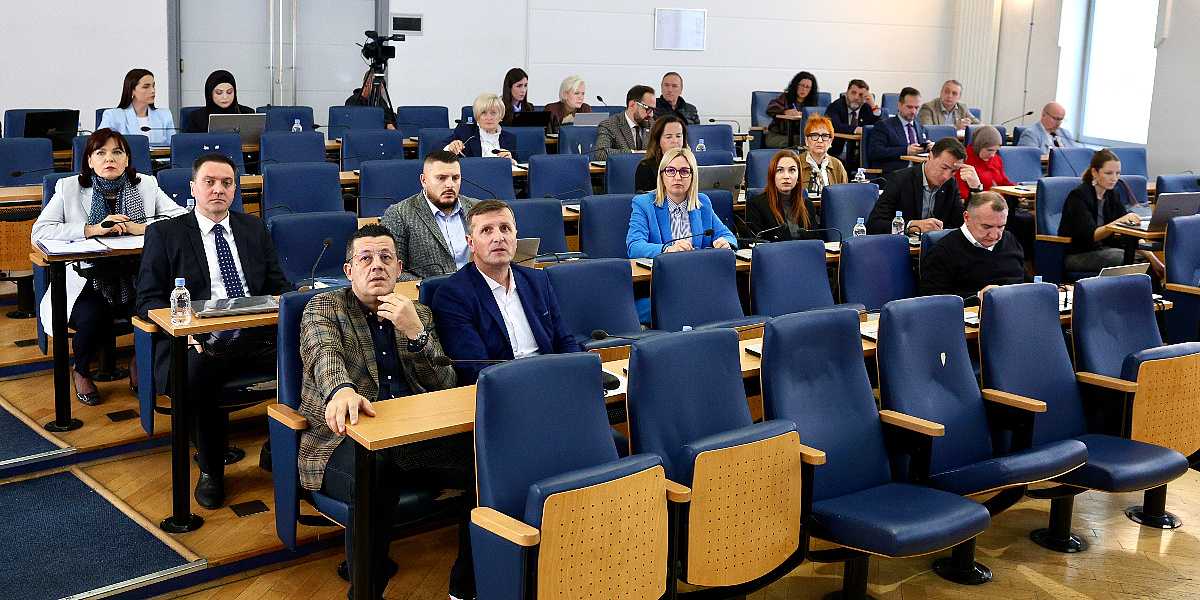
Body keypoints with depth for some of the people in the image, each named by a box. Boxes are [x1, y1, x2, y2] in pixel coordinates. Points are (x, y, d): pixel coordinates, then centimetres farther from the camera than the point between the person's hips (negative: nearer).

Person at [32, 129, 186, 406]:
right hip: (87, 285, -1)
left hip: (135, 283, 1)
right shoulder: (69, 188, 4)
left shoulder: (146, 186, 7)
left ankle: (140, 365, 8)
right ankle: (81, 372, 6)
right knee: (93, 320, -30)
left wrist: (141, 228, -20)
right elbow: (40, 232, -7)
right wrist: (93, 229, -19)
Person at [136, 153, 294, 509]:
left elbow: (278, 284, 20)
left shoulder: (254, 229, 23)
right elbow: (148, 301, 5)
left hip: (258, 337, 3)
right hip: (203, 342, -2)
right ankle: (210, 470, -13)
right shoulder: (164, 233, 12)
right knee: (194, 376, -37)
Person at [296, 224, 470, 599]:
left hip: (417, 436, 4)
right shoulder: (323, 309, 8)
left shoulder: (419, 315, 19)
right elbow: (324, 355, -16)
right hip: (348, 435, -4)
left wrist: (415, 332, -8)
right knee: (374, 482, -38)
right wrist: (342, 390, -40)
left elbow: (445, 386, 8)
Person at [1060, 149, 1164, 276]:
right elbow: (1090, 236, -26)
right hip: (1074, 255, -7)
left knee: (1144, 260, -15)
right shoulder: (1078, 196, -16)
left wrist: (1150, 256, -12)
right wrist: (1118, 222, -40)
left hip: (1101, 249, 7)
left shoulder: (1112, 194, 6)